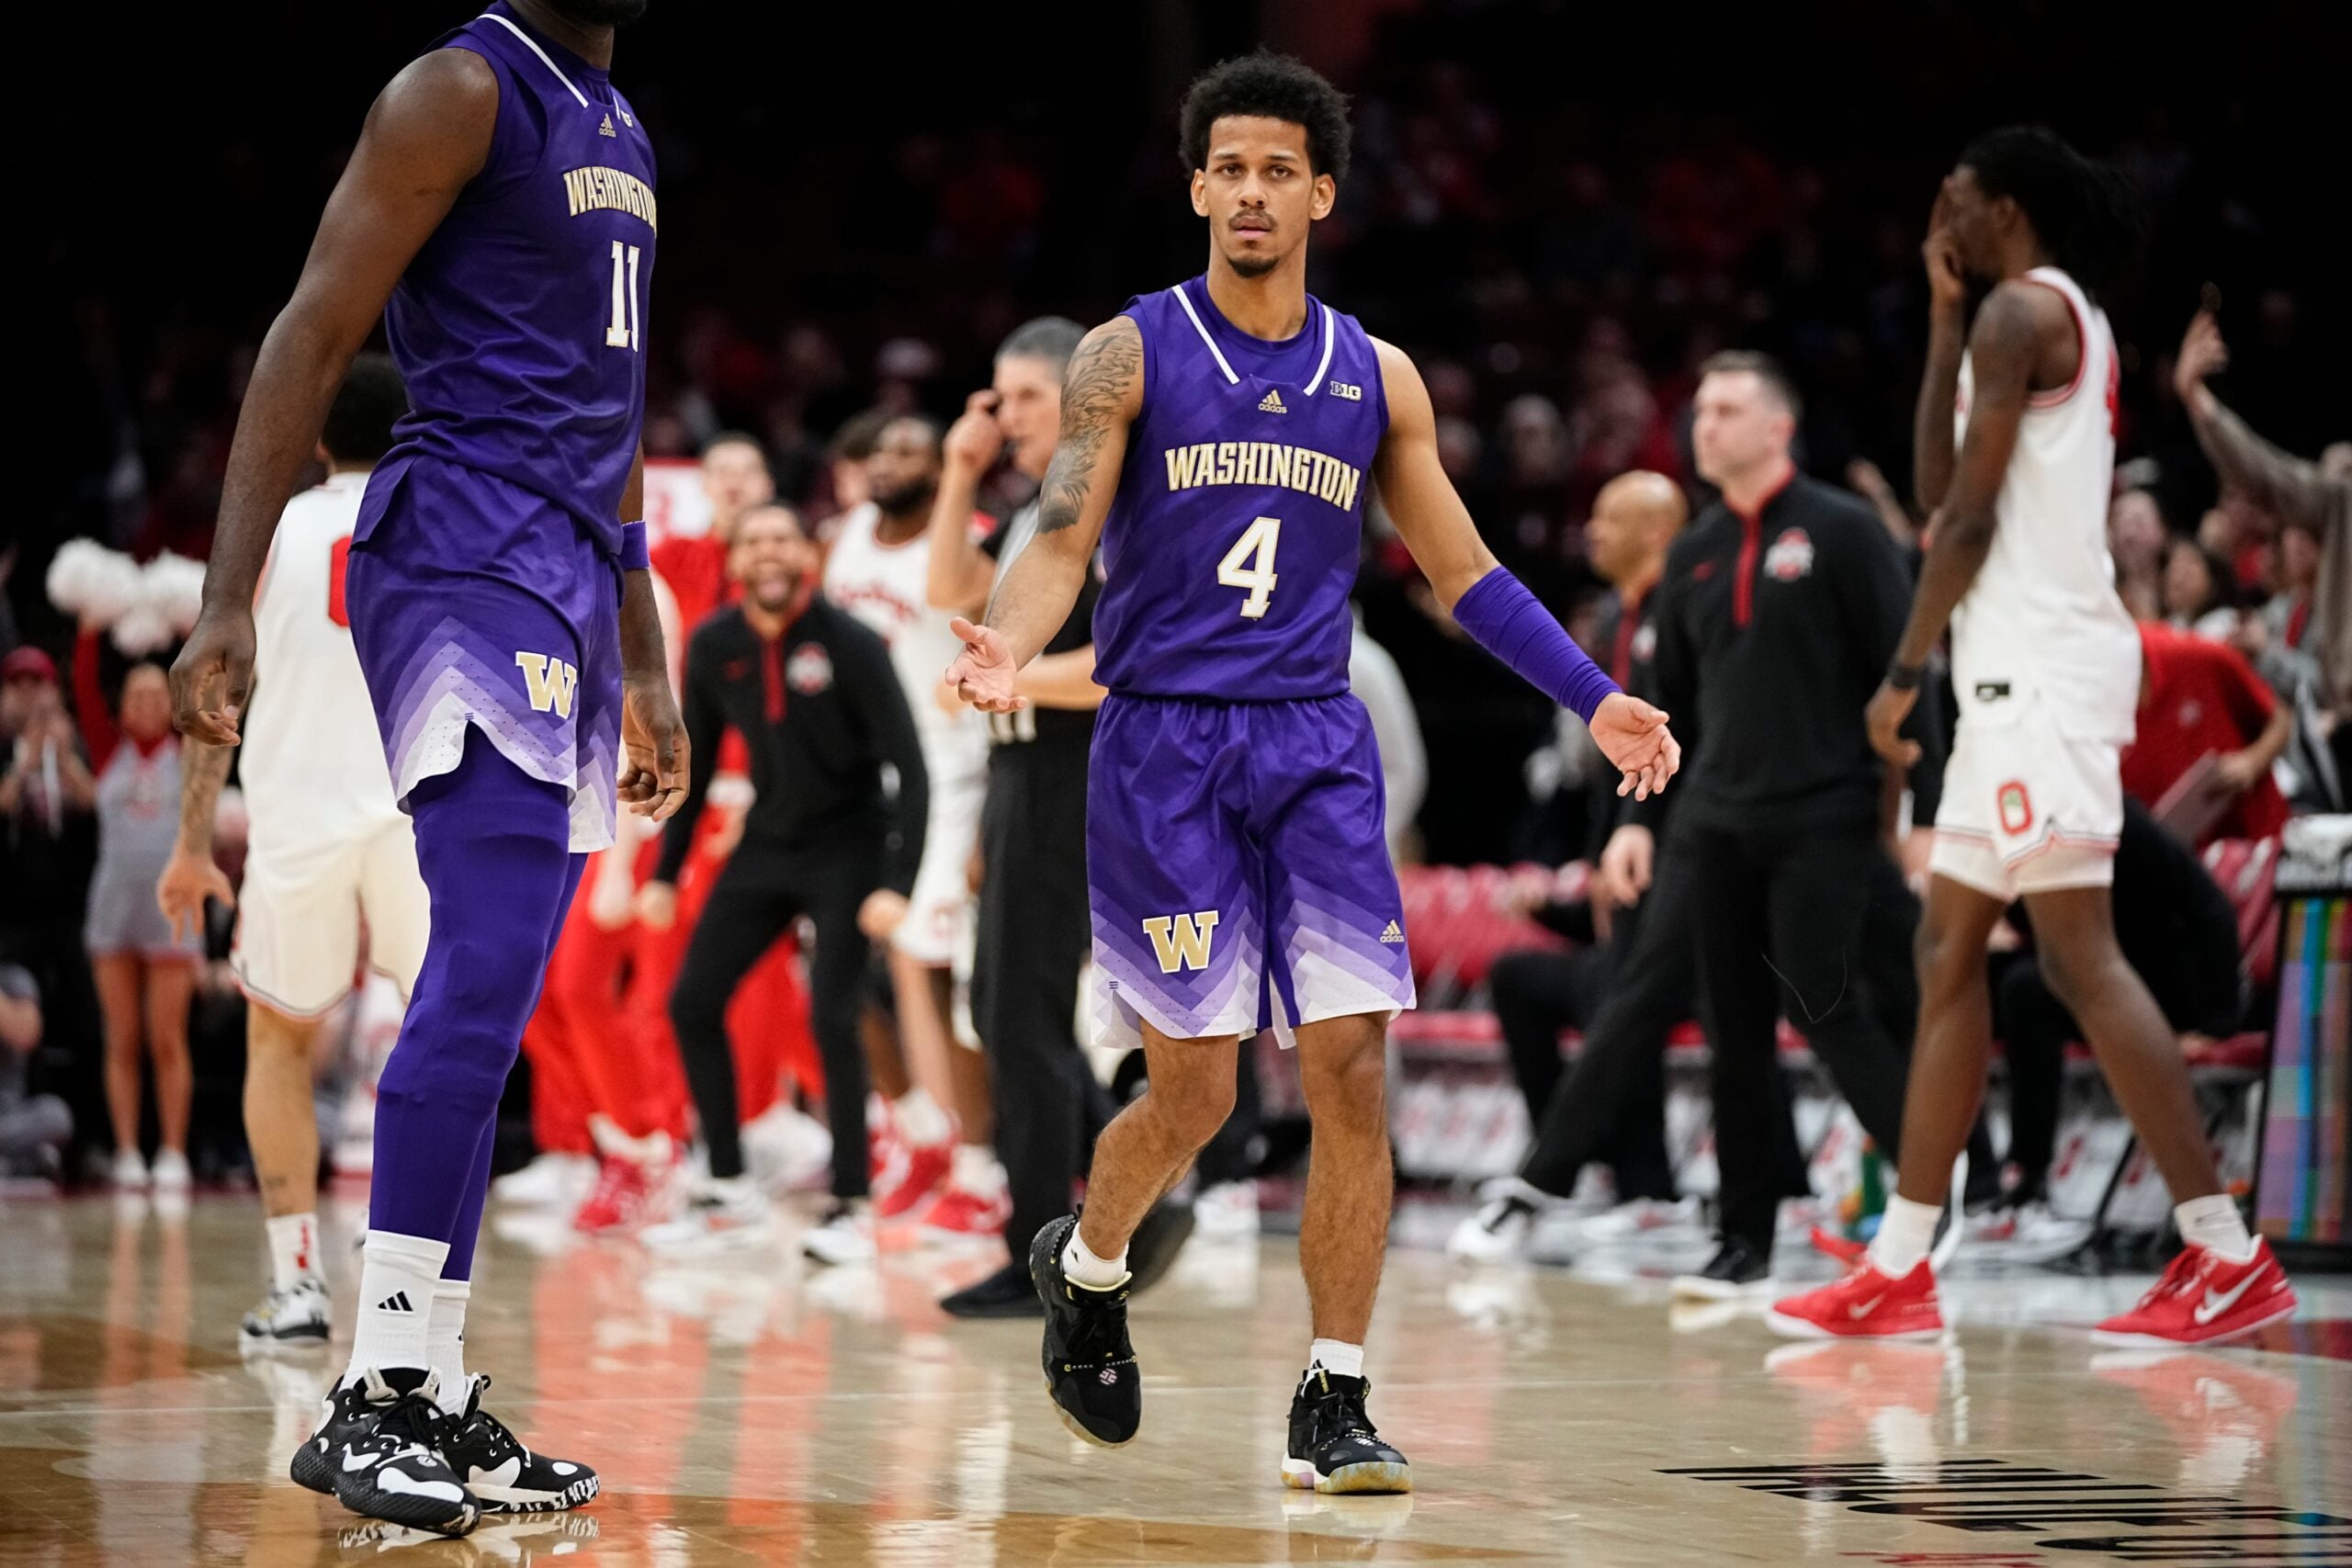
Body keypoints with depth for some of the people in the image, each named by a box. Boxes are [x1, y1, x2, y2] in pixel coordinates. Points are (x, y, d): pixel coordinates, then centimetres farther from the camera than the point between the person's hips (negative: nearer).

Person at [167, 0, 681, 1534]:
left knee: (489, 1002, 6)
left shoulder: (619, 131, 21)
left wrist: (643, 668, 26)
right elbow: (311, 340, -12)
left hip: (570, 581, 9)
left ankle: (439, 1404, 8)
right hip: (466, 558, -9)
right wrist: (229, 598, -21)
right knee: (485, 973, -18)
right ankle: (372, 1401, -18)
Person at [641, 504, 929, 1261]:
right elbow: (695, 763, 8)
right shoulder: (714, 646, -5)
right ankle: (729, 1190, 13)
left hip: (846, 849, -5)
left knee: (832, 1018, -17)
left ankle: (852, 1208, -7)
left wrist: (895, 884, -26)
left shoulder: (848, 643, -19)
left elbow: (909, 766, -19)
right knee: (692, 1002, 1)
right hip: (766, 847, 6)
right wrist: (666, 873, 6)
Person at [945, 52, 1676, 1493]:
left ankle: (1333, 1408, -2)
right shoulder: (1131, 356, 0)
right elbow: (1062, 546, -7)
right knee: (1194, 1090, -4)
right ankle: (1087, 1266, 28)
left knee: (1353, 1068, -8)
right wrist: (1010, 645, -29)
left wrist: (1596, 700, 5)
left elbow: (1466, 575, 15)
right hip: (1162, 741, -3)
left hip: (1316, 747, 3)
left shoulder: (1375, 379, 9)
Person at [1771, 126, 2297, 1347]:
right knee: (1947, 952, 10)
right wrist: (1942, 316, 20)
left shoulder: (2022, 310, -9)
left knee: (2078, 956, -13)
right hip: (2021, 672, 10)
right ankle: (1897, 1270, 12)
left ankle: (2227, 1257, -16)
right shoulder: (2073, 324, 21)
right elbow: (1936, 487, 23)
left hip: (2040, 670, -10)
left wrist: (1903, 672, -9)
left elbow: (1968, 515, -14)